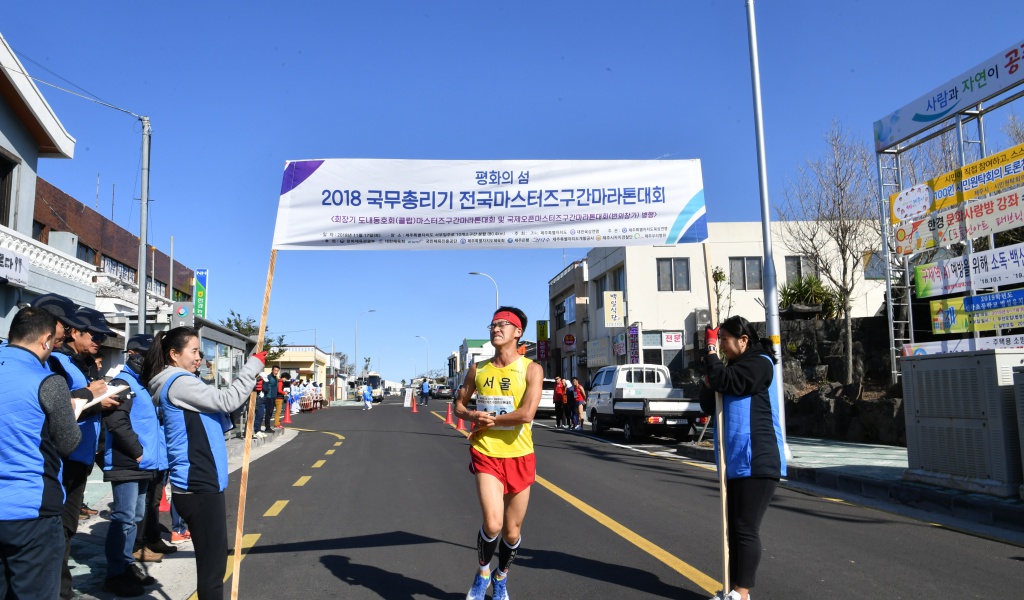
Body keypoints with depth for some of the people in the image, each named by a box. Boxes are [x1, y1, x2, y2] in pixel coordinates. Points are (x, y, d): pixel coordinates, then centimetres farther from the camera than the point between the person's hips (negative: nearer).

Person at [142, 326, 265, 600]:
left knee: (212, 558, 15)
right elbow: (227, 400, -19)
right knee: (212, 561, -5)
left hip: (200, 483, 10)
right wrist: (255, 364, -12)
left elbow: (216, 408, 17)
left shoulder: (183, 383, 18)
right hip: (197, 486, -10)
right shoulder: (178, 383, -12)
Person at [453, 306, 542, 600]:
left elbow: (526, 414, -20)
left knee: (512, 531, 9)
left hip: (519, 457, -1)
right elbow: (459, 405, 14)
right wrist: (472, 416, -8)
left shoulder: (531, 369, -8)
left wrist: (489, 419, -11)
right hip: (486, 455, 1)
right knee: (492, 524, -16)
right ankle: (482, 573, 14)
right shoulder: (477, 369, 4)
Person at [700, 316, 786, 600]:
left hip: (756, 462, -10)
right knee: (734, 528, 12)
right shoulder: (736, 366, 19)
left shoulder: (760, 363, -9)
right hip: (736, 462, 10)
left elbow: (723, 381, -23)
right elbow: (708, 405, 17)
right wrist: (710, 385, -4)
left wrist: (711, 350, -9)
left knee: (746, 529, -7)